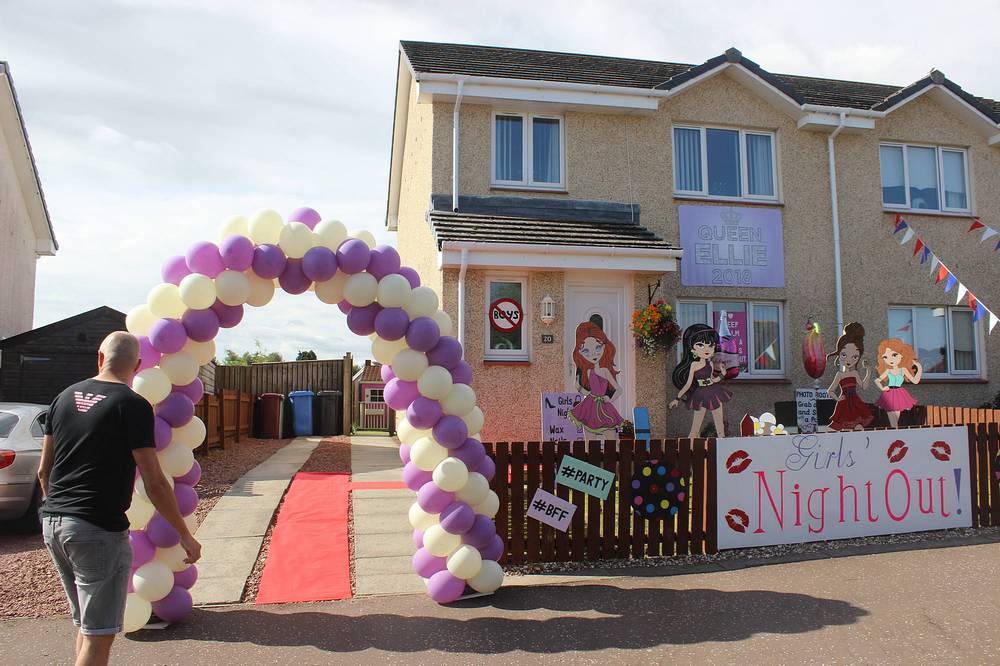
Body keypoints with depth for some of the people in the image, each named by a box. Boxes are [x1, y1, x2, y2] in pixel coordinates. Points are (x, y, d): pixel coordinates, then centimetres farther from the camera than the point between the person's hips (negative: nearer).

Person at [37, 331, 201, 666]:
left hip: (52, 523, 7)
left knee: (86, 624, 21)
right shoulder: (133, 405, -12)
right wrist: (186, 536, -4)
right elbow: (154, 483, -13)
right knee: (98, 634, 2)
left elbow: (43, 471, 15)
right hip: (98, 529, -7)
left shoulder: (65, 397, 9)